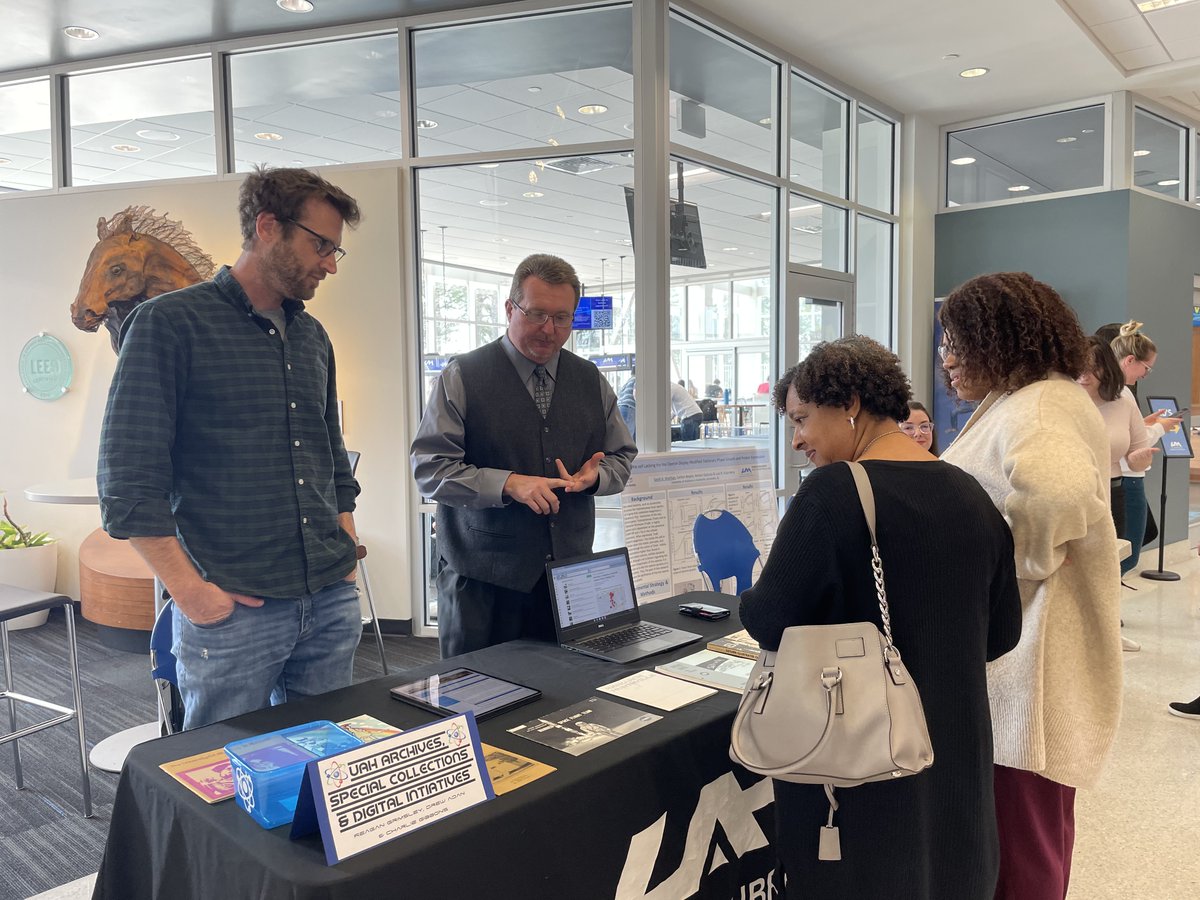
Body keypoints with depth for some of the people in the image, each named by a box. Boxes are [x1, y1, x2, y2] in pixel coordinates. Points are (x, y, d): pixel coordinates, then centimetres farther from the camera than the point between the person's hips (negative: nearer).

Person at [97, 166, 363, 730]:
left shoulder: (313, 337, 13)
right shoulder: (169, 324, -6)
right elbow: (128, 481, -11)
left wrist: (346, 558, 11)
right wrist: (191, 591, -14)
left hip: (332, 604, 6)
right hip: (232, 611, -5)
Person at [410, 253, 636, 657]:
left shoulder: (592, 381, 11)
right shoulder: (462, 377, -3)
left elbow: (622, 456, 18)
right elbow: (429, 468, -8)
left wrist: (595, 476, -5)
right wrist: (509, 484, -20)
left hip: (570, 574, 4)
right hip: (483, 578, -3)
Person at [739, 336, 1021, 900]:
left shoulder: (832, 493, -20)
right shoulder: (970, 495, 0)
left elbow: (768, 625, -18)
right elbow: (1002, 634, 8)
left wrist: (752, 592, 3)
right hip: (956, 755, 6)